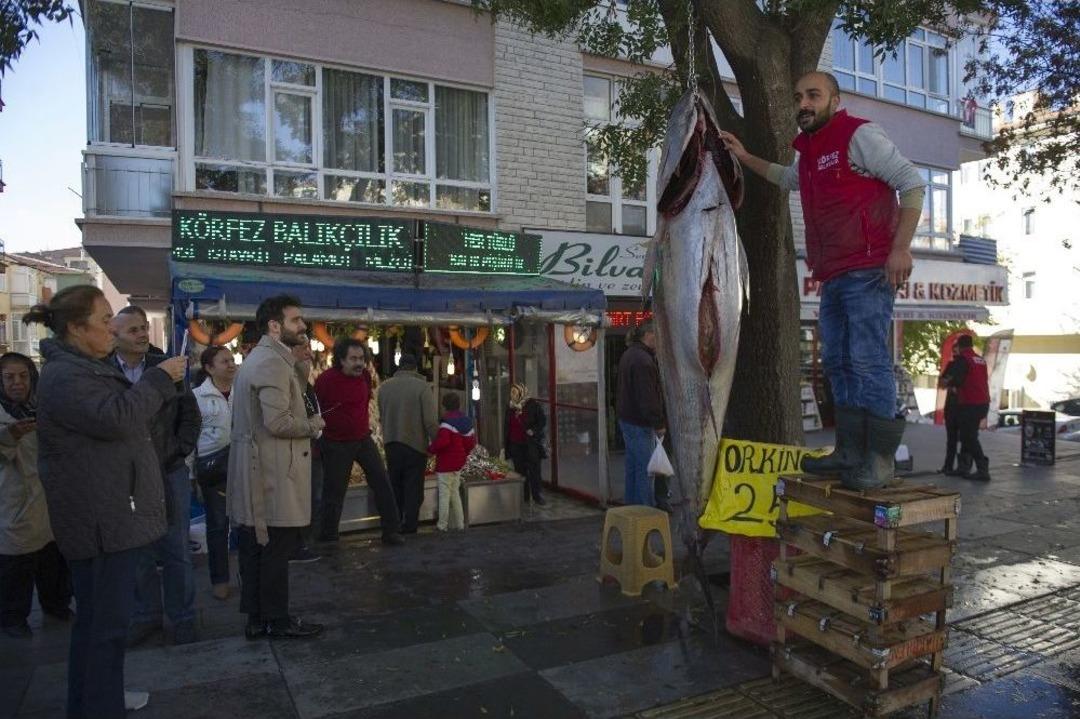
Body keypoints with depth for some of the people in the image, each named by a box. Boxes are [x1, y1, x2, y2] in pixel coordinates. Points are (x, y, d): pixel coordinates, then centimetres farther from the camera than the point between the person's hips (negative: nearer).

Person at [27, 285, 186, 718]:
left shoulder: (90, 368, 17)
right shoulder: (63, 377, -18)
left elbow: (129, 411, 22)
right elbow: (116, 418, -30)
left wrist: (163, 382, 9)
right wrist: (159, 377, -19)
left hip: (112, 515, 11)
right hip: (99, 520, -11)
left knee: (109, 614, 22)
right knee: (101, 620, -2)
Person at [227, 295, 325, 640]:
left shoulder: (259, 358, 17)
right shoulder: (273, 362, -17)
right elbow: (279, 422, -25)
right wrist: (313, 425, -9)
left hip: (255, 475, 11)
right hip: (274, 477, -11)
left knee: (255, 548, 15)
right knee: (276, 549, 1)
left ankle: (257, 618, 25)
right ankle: (278, 620, 12)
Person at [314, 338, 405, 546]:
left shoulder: (364, 376, -1)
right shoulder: (326, 380, -16)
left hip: (363, 438, 4)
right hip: (336, 443, -4)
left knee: (382, 482, -1)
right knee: (334, 491, 4)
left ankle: (392, 531, 7)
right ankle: (327, 537, 20)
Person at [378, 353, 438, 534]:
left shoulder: (384, 387, 1)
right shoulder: (422, 386, -13)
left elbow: (381, 417, 7)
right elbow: (431, 421, -16)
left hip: (391, 444, 4)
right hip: (415, 444, -4)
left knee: (394, 486, 17)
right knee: (413, 489, 6)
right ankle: (409, 527, 8)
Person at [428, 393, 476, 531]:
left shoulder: (447, 421, -17)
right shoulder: (467, 421, 8)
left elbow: (442, 441, -27)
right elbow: (471, 442, 11)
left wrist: (431, 448, -12)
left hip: (446, 463, -8)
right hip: (459, 462, 8)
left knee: (444, 493, -1)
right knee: (455, 492, 16)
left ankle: (442, 525, 3)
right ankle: (458, 523, 19)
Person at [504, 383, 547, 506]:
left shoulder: (533, 405, -6)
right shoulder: (511, 408, 10)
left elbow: (542, 421, -5)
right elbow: (507, 425, 17)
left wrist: (533, 430, -18)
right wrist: (505, 442, 12)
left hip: (531, 444, -4)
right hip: (515, 445, 4)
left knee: (534, 470, 1)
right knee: (520, 471, 7)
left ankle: (536, 495, 12)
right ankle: (523, 496, 16)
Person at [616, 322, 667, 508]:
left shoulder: (628, 355, 14)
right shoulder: (643, 360, -20)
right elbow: (647, 396, -23)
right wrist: (658, 423, -18)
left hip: (626, 419, 11)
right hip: (640, 423, -10)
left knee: (632, 466, 17)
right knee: (646, 469, -3)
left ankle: (632, 506, 26)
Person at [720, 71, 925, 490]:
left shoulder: (859, 135, -4)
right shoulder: (809, 152, 21)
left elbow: (911, 183, -9)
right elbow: (786, 178, 45)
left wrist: (901, 248, -18)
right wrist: (745, 158, 36)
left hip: (867, 271, -9)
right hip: (833, 276, 9)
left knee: (868, 361, -13)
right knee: (838, 362, 7)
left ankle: (879, 460, -9)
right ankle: (849, 453, 13)